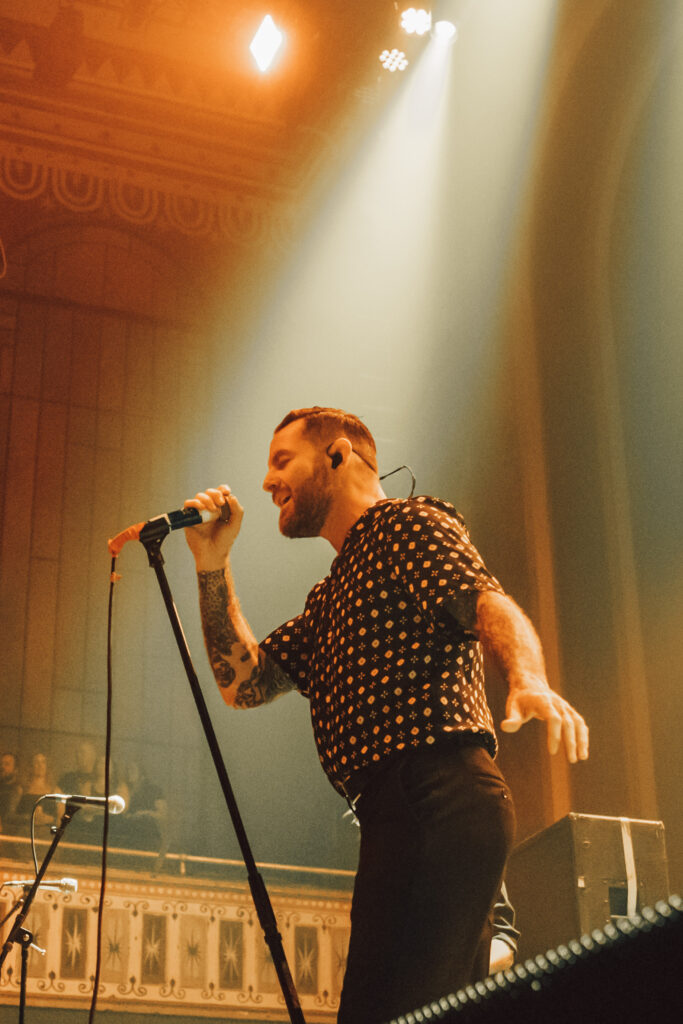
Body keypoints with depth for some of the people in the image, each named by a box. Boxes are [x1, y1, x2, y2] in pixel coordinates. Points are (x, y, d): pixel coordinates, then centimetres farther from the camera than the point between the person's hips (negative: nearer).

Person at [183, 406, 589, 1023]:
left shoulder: (408, 522, 6)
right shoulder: (330, 600, 32)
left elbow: (487, 602, -13)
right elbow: (243, 683, 23)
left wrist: (528, 679, -34)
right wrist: (213, 565, 17)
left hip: (438, 797, -10)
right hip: (398, 813, 10)